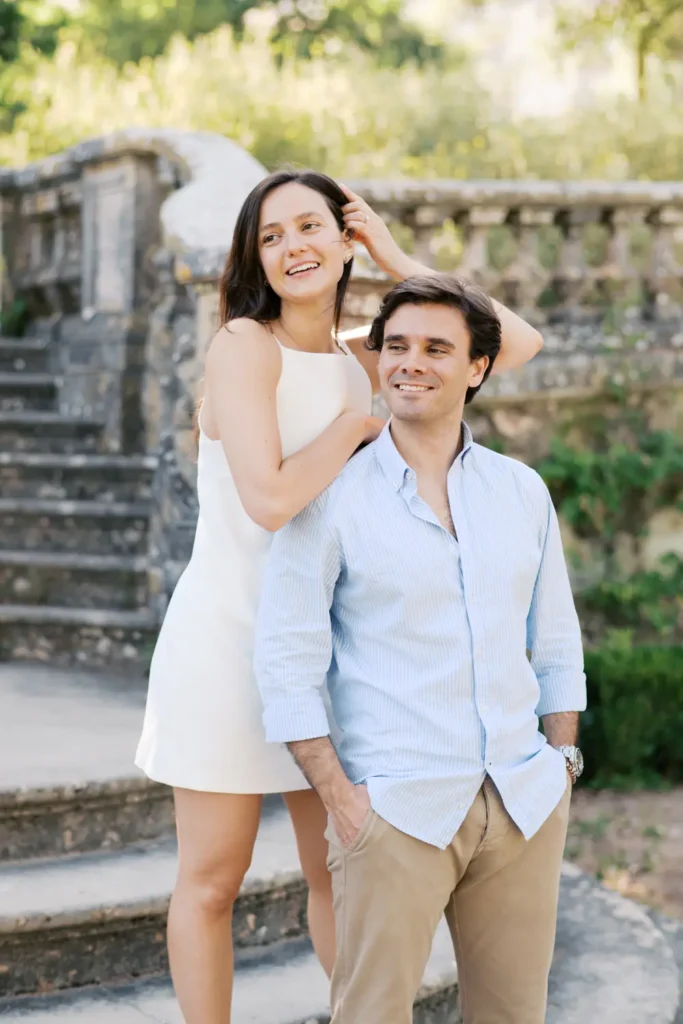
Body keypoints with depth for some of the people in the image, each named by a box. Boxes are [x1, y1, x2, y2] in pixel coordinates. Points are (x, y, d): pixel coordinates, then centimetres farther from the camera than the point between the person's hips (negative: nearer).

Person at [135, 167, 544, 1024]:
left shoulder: (362, 361, 5)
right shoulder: (244, 344, -14)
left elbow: (519, 343, 1)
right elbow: (269, 498, -26)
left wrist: (396, 259, 0)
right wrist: (361, 418, -13)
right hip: (228, 637, -6)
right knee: (212, 881, 7)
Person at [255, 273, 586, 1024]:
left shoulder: (522, 491, 8)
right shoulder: (331, 498, -5)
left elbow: (554, 642, 15)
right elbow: (287, 662, -6)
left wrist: (562, 766, 9)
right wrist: (339, 799, -11)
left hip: (523, 806, 4)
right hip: (398, 812, -4)